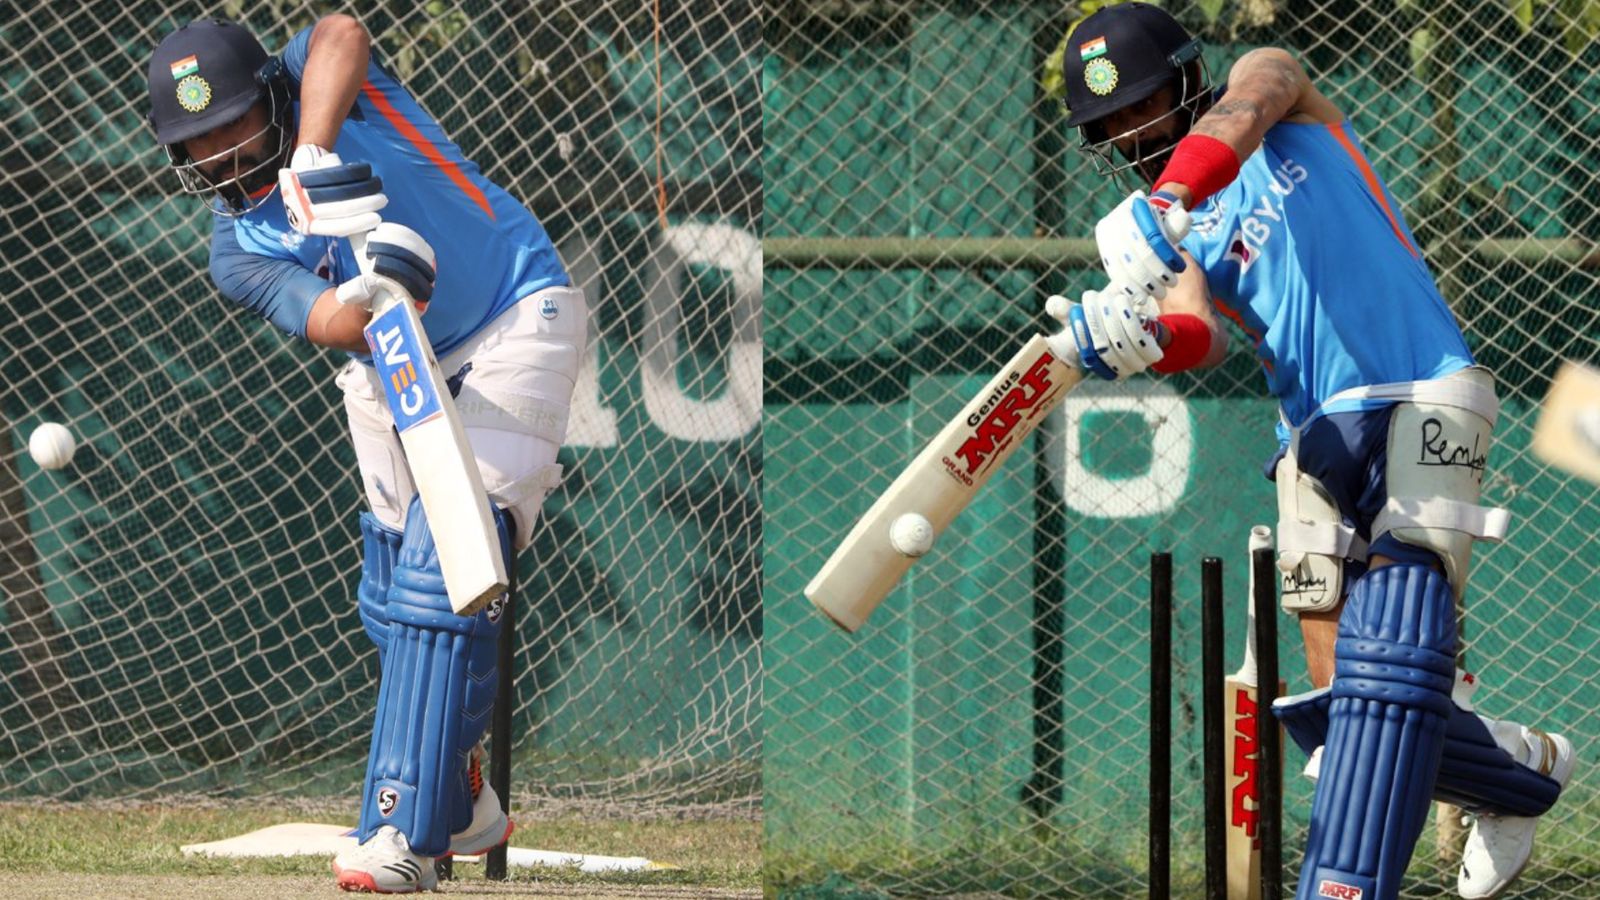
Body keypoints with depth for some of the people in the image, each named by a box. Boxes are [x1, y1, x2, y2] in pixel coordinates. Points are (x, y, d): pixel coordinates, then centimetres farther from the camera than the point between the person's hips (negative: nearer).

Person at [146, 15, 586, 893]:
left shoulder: (308, 77, -12)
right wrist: (369, 300, -49)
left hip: (513, 319, -6)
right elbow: (334, 324, -26)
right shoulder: (237, 248, -7)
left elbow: (339, 37, -38)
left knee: (444, 557, -19)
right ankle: (456, 802, 29)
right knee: (394, 596, 6)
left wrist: (312, 155, -52)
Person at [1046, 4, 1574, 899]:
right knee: (1347, 707, 5)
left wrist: (1172, 196, -38)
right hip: (1315, 444, 7)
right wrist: (1143, 341, -30)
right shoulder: (1176, 243, 16)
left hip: (1417, 402, -7)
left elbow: (1241, 114, -18)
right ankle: (1529, 770, 30)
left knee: (1389, 653, -21)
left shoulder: (1269, 81, 8)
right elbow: (1202, 334, -6)